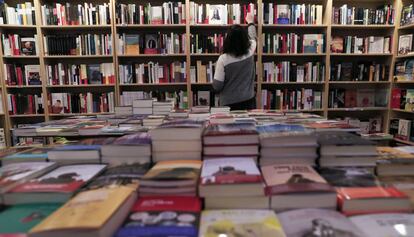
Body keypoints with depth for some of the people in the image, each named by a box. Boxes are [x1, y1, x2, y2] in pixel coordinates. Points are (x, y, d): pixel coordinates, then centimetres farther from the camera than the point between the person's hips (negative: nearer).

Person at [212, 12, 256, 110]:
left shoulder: (223, 59, -17)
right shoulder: (249, 53, -6)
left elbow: (216, 87, -14)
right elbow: (252, 38, 17)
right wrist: (251, 22, 35)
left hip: (229, 104, -3)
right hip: (248, 101, 3)